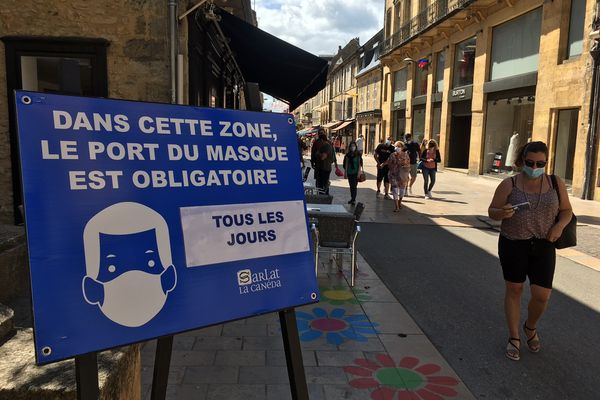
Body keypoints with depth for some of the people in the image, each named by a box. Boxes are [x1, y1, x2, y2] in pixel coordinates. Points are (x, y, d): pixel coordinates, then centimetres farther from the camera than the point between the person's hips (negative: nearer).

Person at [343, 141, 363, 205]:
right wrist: (345, 172, 8)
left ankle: (354, 199, -1)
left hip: (356, 173, -3)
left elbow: (360, 164, -5)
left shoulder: (358, 154, -4)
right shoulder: (347, 155, 4)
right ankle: (352, 198, 21)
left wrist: (359, 172, -10)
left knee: (354, 186, -6)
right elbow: (346, 164, 9)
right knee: (351, 186, 9)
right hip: (349, 173, 4)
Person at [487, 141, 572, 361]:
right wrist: (503, 213, -23)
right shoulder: (509, 184, -6)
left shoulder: (556, 183, 0)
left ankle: (530, 327, 31)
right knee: (514, 290, 9)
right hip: (513, 245, -1)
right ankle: (514, 338, 26)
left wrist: (559, 225, -11)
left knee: (542, 294, -2)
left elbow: (567, 210, 9)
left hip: (543, 246, 2)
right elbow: (492, 211, -1)